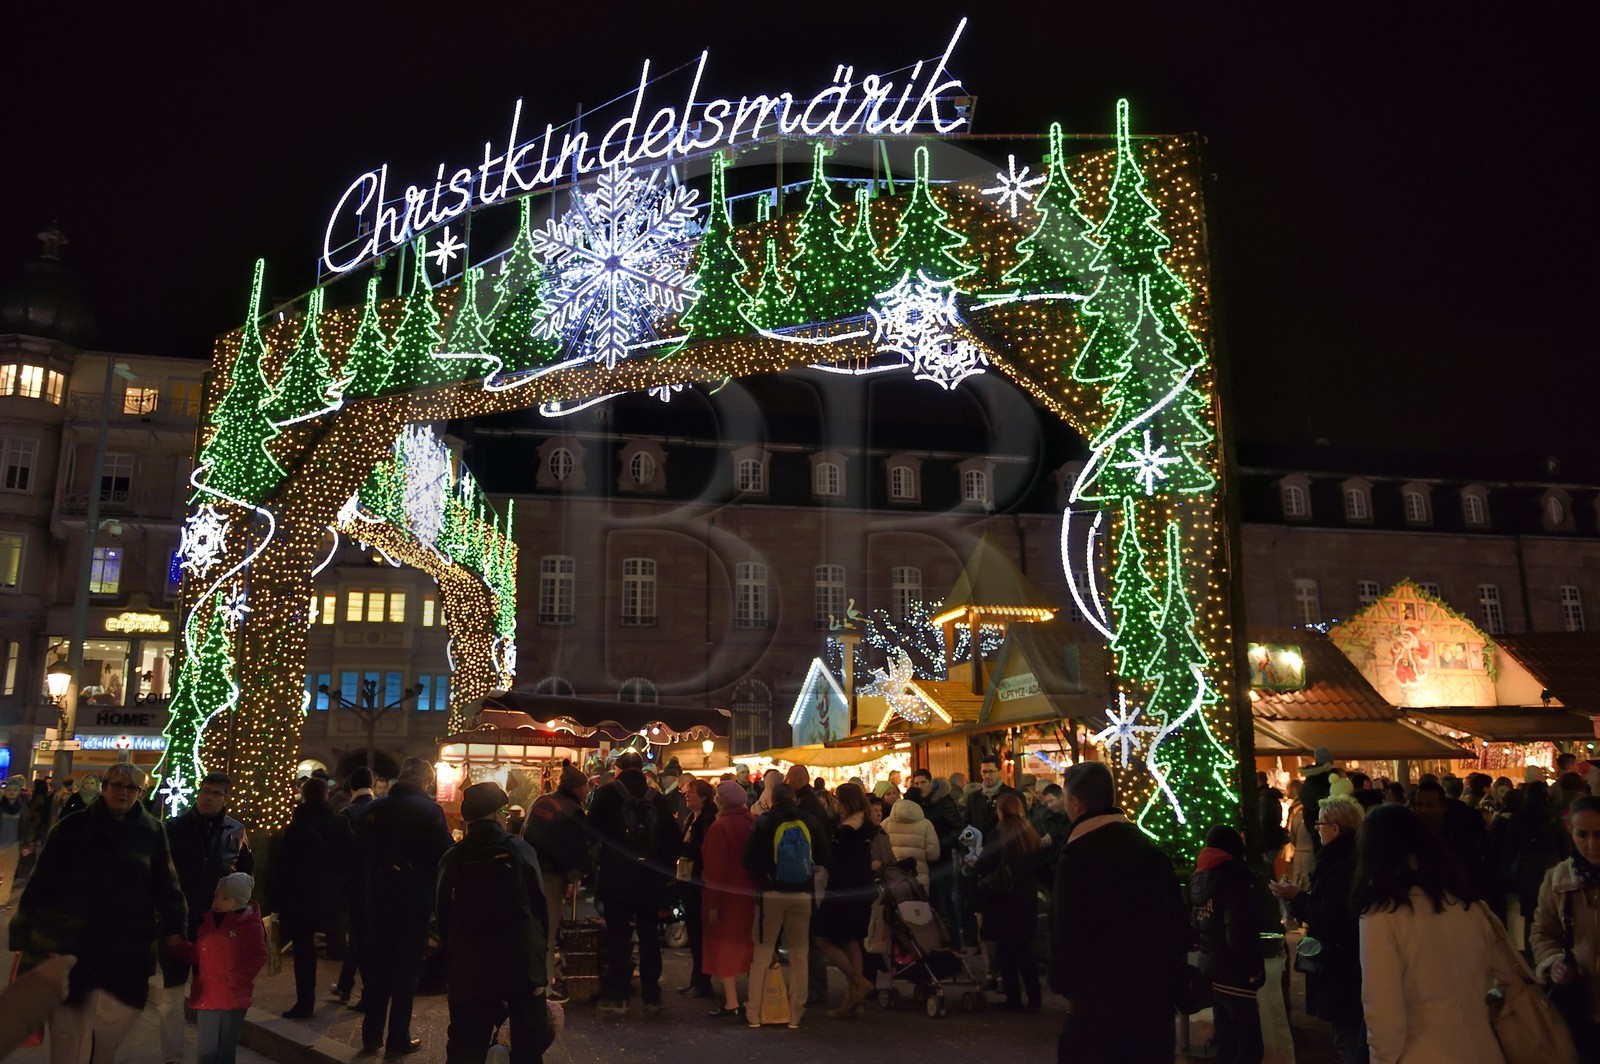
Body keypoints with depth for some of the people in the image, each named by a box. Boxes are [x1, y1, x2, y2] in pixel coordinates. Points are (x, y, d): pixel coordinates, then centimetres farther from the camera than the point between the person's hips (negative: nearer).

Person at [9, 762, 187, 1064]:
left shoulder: (152, 832, 3)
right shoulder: (73, 828, 0)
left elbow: (165, 883, 7)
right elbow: (41, 882, 0)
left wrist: (174, 926, 3)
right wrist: (24, 934, -2)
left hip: (127, 953, 1)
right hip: (70, 946, -1)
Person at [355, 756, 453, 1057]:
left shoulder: (374, 808, 3)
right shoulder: (428, 809, -12)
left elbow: (361, 851, 8)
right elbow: (444, 853, -13)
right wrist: (436, 888, 3)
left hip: (379, 895, 4)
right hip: (415, 897, -4)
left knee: (378, 964, 14)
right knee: (406, 967, 4)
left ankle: (372, 1035, 21)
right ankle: (398, 1039, 8)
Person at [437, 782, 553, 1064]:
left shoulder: (452, 858, 0)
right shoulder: (521, 850, -4)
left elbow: (444, 916, 4)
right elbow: (540, 906, -4)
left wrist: (451, 965, 13)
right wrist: (538, 953, 6)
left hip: (470, 967, 1)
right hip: (522, 962, -1)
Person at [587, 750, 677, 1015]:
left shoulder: (608, 793, -5)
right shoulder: (657, 798, 3)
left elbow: (592, 831, -7)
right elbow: (671, 839, 4)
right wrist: (665, 872, 11)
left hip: (616, 877, -3)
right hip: (650, 878, 3)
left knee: (618, 935, 2)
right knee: (648, 934, 12)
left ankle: (617, 996, 3)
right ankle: (652, 995, 16)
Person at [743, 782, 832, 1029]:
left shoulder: (764, 822, -5)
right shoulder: (811, 822, 0)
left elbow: (749, 860, -6)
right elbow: (826, 858, 2)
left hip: (771, 894, -2)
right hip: (803, 895, 2)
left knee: (762, 952, 6)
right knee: (799, 954, 10)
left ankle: (754, 1013, 7)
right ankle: (795, 1014, 12)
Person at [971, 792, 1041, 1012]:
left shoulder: (998, 835, -14)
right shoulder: (1031, 835, 4)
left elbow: (984, 867, -11)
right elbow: (1037, 867, 12)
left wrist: (974, 865, 9)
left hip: (1003, 898, -6)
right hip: (1027, 899, 6)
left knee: (1007, 952, 5)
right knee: (1025, 949, 15)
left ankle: (1014, 998, 9)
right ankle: (1034, 997, 16)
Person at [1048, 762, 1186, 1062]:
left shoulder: (1076, 858, -16)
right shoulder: (1151, 850, 5)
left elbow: (1066, 935, -16)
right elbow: (1178, 923, 10)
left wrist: (1064, 985, 0)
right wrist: (1164, 972, 18)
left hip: (1102, 1003, -7)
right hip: (1156, 997, 7)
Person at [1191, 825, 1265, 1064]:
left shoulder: (1197, 878, 10)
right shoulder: (1234, 877, -14)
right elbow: (1239, 936, -20)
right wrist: (1256, 970, -10)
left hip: (1209, 969, 8)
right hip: (1233, 974, -8)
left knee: (1226, 1042, 14)